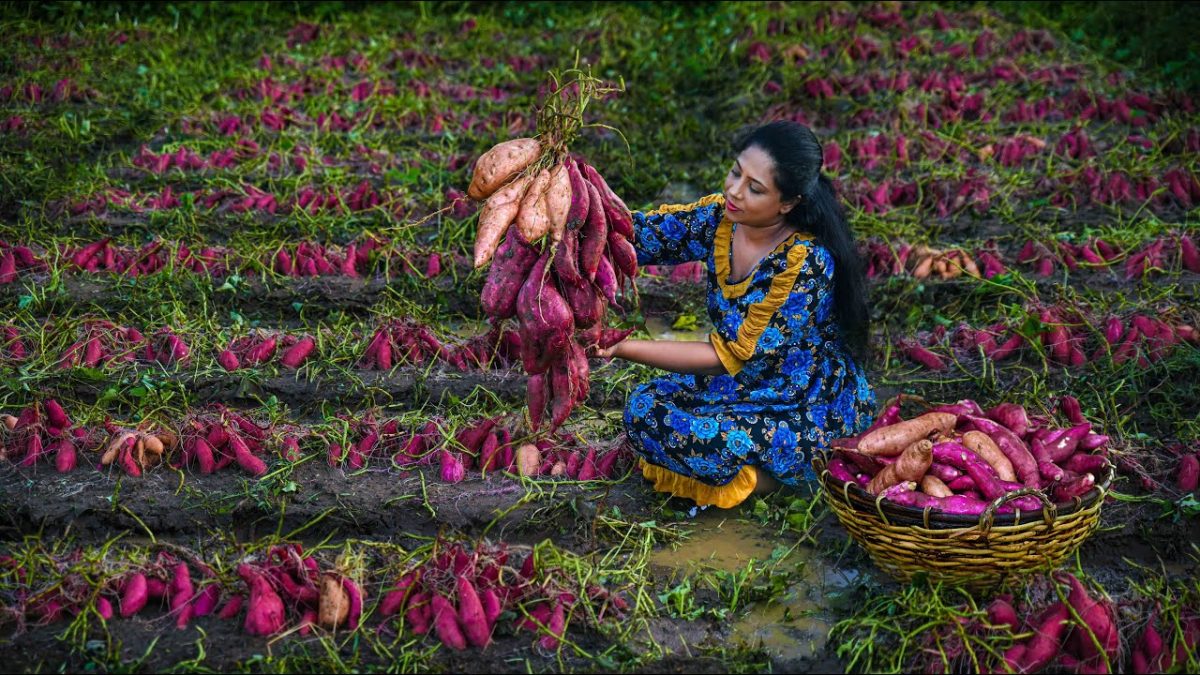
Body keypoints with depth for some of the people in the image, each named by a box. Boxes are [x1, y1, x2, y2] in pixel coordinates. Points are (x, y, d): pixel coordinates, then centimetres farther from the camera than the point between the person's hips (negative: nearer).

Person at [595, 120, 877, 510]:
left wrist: (625, 348, -30)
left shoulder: (806, 262, -29)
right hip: (750, 385, 8)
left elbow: (733, 358, -27)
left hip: (812, 414, -7)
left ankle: (785, 476, -2)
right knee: (645, 410, -8)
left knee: (684, 435, -23)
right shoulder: (721, 217, -8)